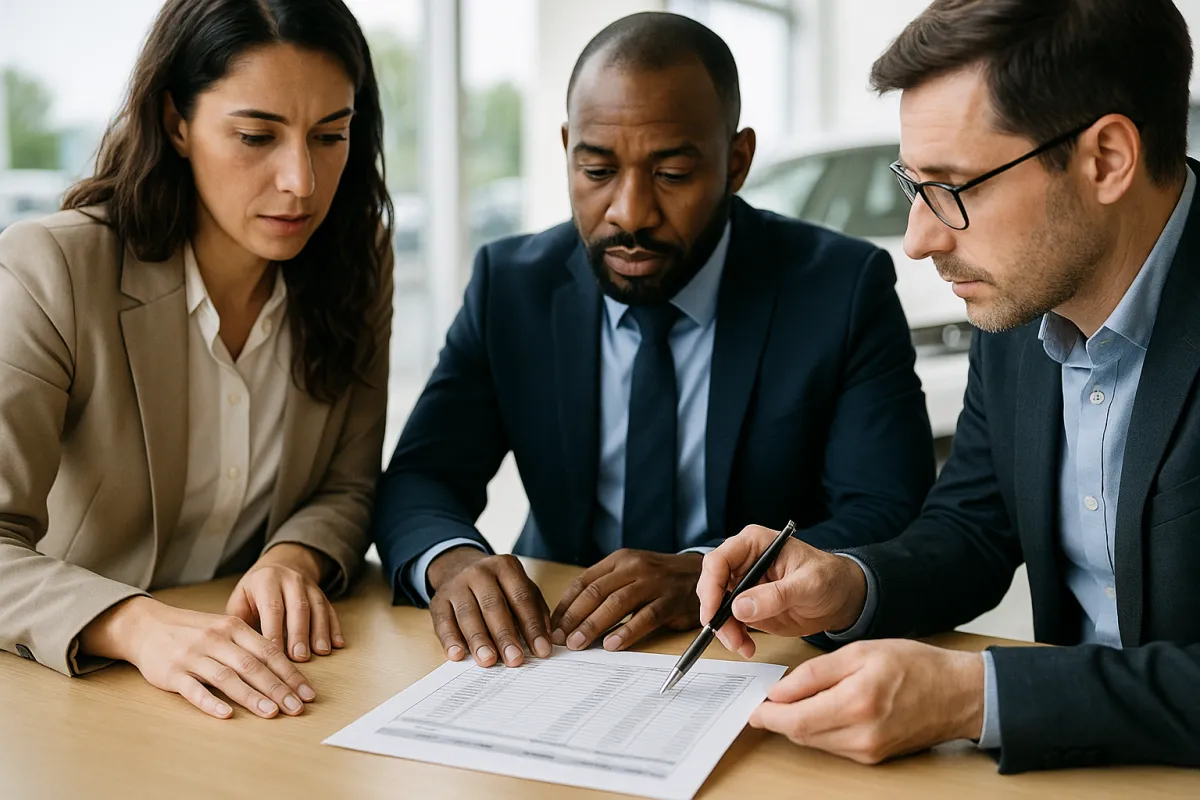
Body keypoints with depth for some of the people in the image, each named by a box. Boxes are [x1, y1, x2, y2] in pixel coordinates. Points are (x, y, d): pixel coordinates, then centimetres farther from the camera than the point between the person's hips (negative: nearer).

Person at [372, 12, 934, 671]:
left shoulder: (844, 289, -7)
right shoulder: (509, 285, 0)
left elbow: (890, 519, -13)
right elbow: (417, 482, -2)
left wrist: (707, 574, -29)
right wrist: (450, 560, -26)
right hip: (562, 648, 1)